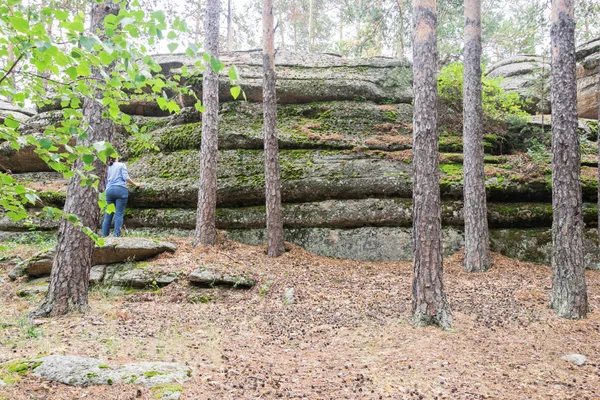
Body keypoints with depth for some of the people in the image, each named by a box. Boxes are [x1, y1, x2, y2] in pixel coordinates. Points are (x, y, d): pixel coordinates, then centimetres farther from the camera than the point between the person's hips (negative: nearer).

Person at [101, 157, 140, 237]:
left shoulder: (107, 168, 21)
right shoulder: (121, 165, 9)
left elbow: (106, 182, 22)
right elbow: (126, 177, -4)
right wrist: (135, 184, 7)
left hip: (109, 190, 5)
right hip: (120, 189, -4)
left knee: (108, 214, 6)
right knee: (119, 214, -8)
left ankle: (104, 235, 2)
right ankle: (117, 235, -14)